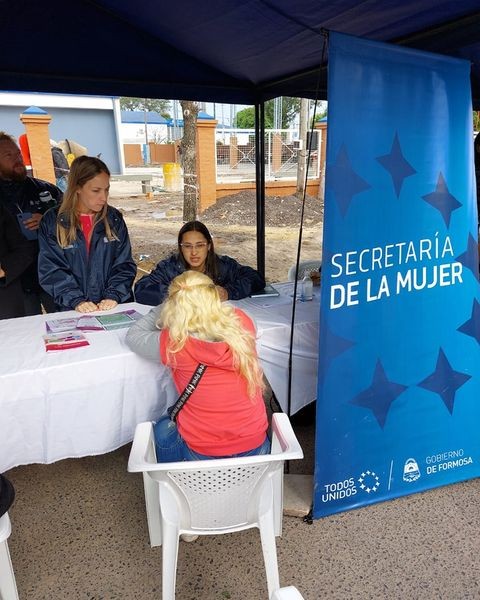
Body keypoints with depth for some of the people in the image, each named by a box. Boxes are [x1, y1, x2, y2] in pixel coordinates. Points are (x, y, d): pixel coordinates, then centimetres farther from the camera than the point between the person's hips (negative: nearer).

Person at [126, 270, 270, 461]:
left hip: (202, 455, -2)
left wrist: (165, 308, 7)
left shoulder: (174, 343, -19)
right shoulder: (242, 322, -11)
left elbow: (133, 335, 1)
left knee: (162, 429, 29)